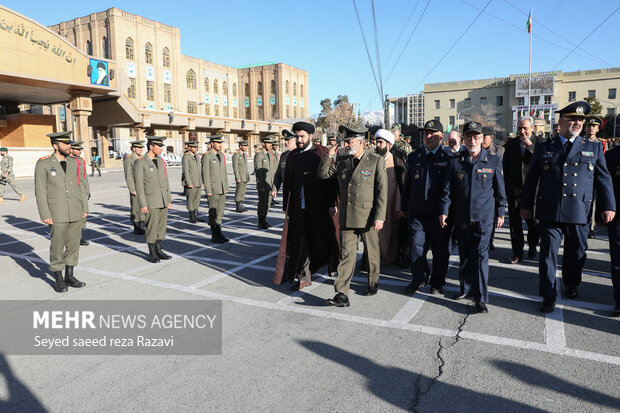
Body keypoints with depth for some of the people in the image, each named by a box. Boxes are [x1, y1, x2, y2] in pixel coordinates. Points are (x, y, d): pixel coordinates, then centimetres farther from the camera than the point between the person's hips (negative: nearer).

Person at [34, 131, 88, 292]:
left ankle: (69, 276, 22)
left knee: (73, 244, 9)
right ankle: (58, 279, 15)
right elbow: (40, 191, -6)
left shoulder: (74, 162, 8)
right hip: (57, 214, -4)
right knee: (57, 246, 2)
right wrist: (45, 215, -11)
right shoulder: (43, 164, -5)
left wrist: (85, 208, 7)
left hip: (76, 213, 4)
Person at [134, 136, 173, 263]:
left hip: (163, 200, 6)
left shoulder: (161, 161, 10)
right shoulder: (140, 162, -9)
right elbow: (139, 185, -11)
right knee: (152, 227, 0)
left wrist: (169, 199, 11)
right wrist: (142, 205, -15)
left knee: (162, 226, 10)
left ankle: (158, 250, 21)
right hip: (151, 201, -6)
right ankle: (152, 254, 12)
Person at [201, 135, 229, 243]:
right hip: (213, 188, -7)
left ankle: (219, 233, 19)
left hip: (222, 189, 7)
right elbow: (205, 174, -12)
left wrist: (226, 187, 12)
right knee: (213, 213, 0)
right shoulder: (207, 156, -9)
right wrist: (208, 191, -16)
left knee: (220, 211, 10)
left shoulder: (221, 155, 12)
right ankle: (214, 236, 8)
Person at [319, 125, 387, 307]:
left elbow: (382, 191, -7)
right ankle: (342, 294, 1)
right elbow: (323, 174, 12)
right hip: (347, 217, 3)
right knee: (346, 255, 0)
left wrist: (379, 217, -12)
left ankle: (373, 282, 37)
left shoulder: (376, 161, -4)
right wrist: (328, 156, -3)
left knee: (372, 253, 14)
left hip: (368, 216, -2)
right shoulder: (341, 161, 8)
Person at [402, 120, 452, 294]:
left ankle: (437, 282, 24)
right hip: (416, 212, 2)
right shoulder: (414, 156, 9)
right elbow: (407, 184, 14)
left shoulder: (448, 158, -1)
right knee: (417, 246, 7)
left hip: (439, 213, -2)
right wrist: (405, 207, 12)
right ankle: (418, 279, 24)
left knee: (440, 249, 8)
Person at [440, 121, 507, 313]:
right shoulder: (455, 161, 2)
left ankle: (481, 299, -2)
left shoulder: (493, 161, -1)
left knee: (480, 254, -7)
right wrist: (444, 211, -4)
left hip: (484, 216, -2)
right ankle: (466, 288, 29)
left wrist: (500, 213, 7)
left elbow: (500, 189, 6)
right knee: (464, 254, 13)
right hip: (461, 217, 3)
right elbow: (447, 189, 3)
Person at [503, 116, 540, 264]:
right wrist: (506, 188, 9)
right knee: (515, 222, 5)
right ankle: (517, 253, 14)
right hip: (514, 189, 2)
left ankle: (532, 247, 30)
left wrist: (530, 145, -17)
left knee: (534, 222, 6)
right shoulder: (511, 143, 9)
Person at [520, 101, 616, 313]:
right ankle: (549, 295, 11)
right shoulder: (543, 148, 7)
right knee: (548, 254, 0)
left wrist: (608, 206, 4)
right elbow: (531, 179, 10)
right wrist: (526, 205, 9)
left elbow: (604, 180, 10)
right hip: (550, 212, -1)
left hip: (579, 213, 2)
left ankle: (571, 284, 38)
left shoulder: (593, 148, 10)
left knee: (576, 254, 13)